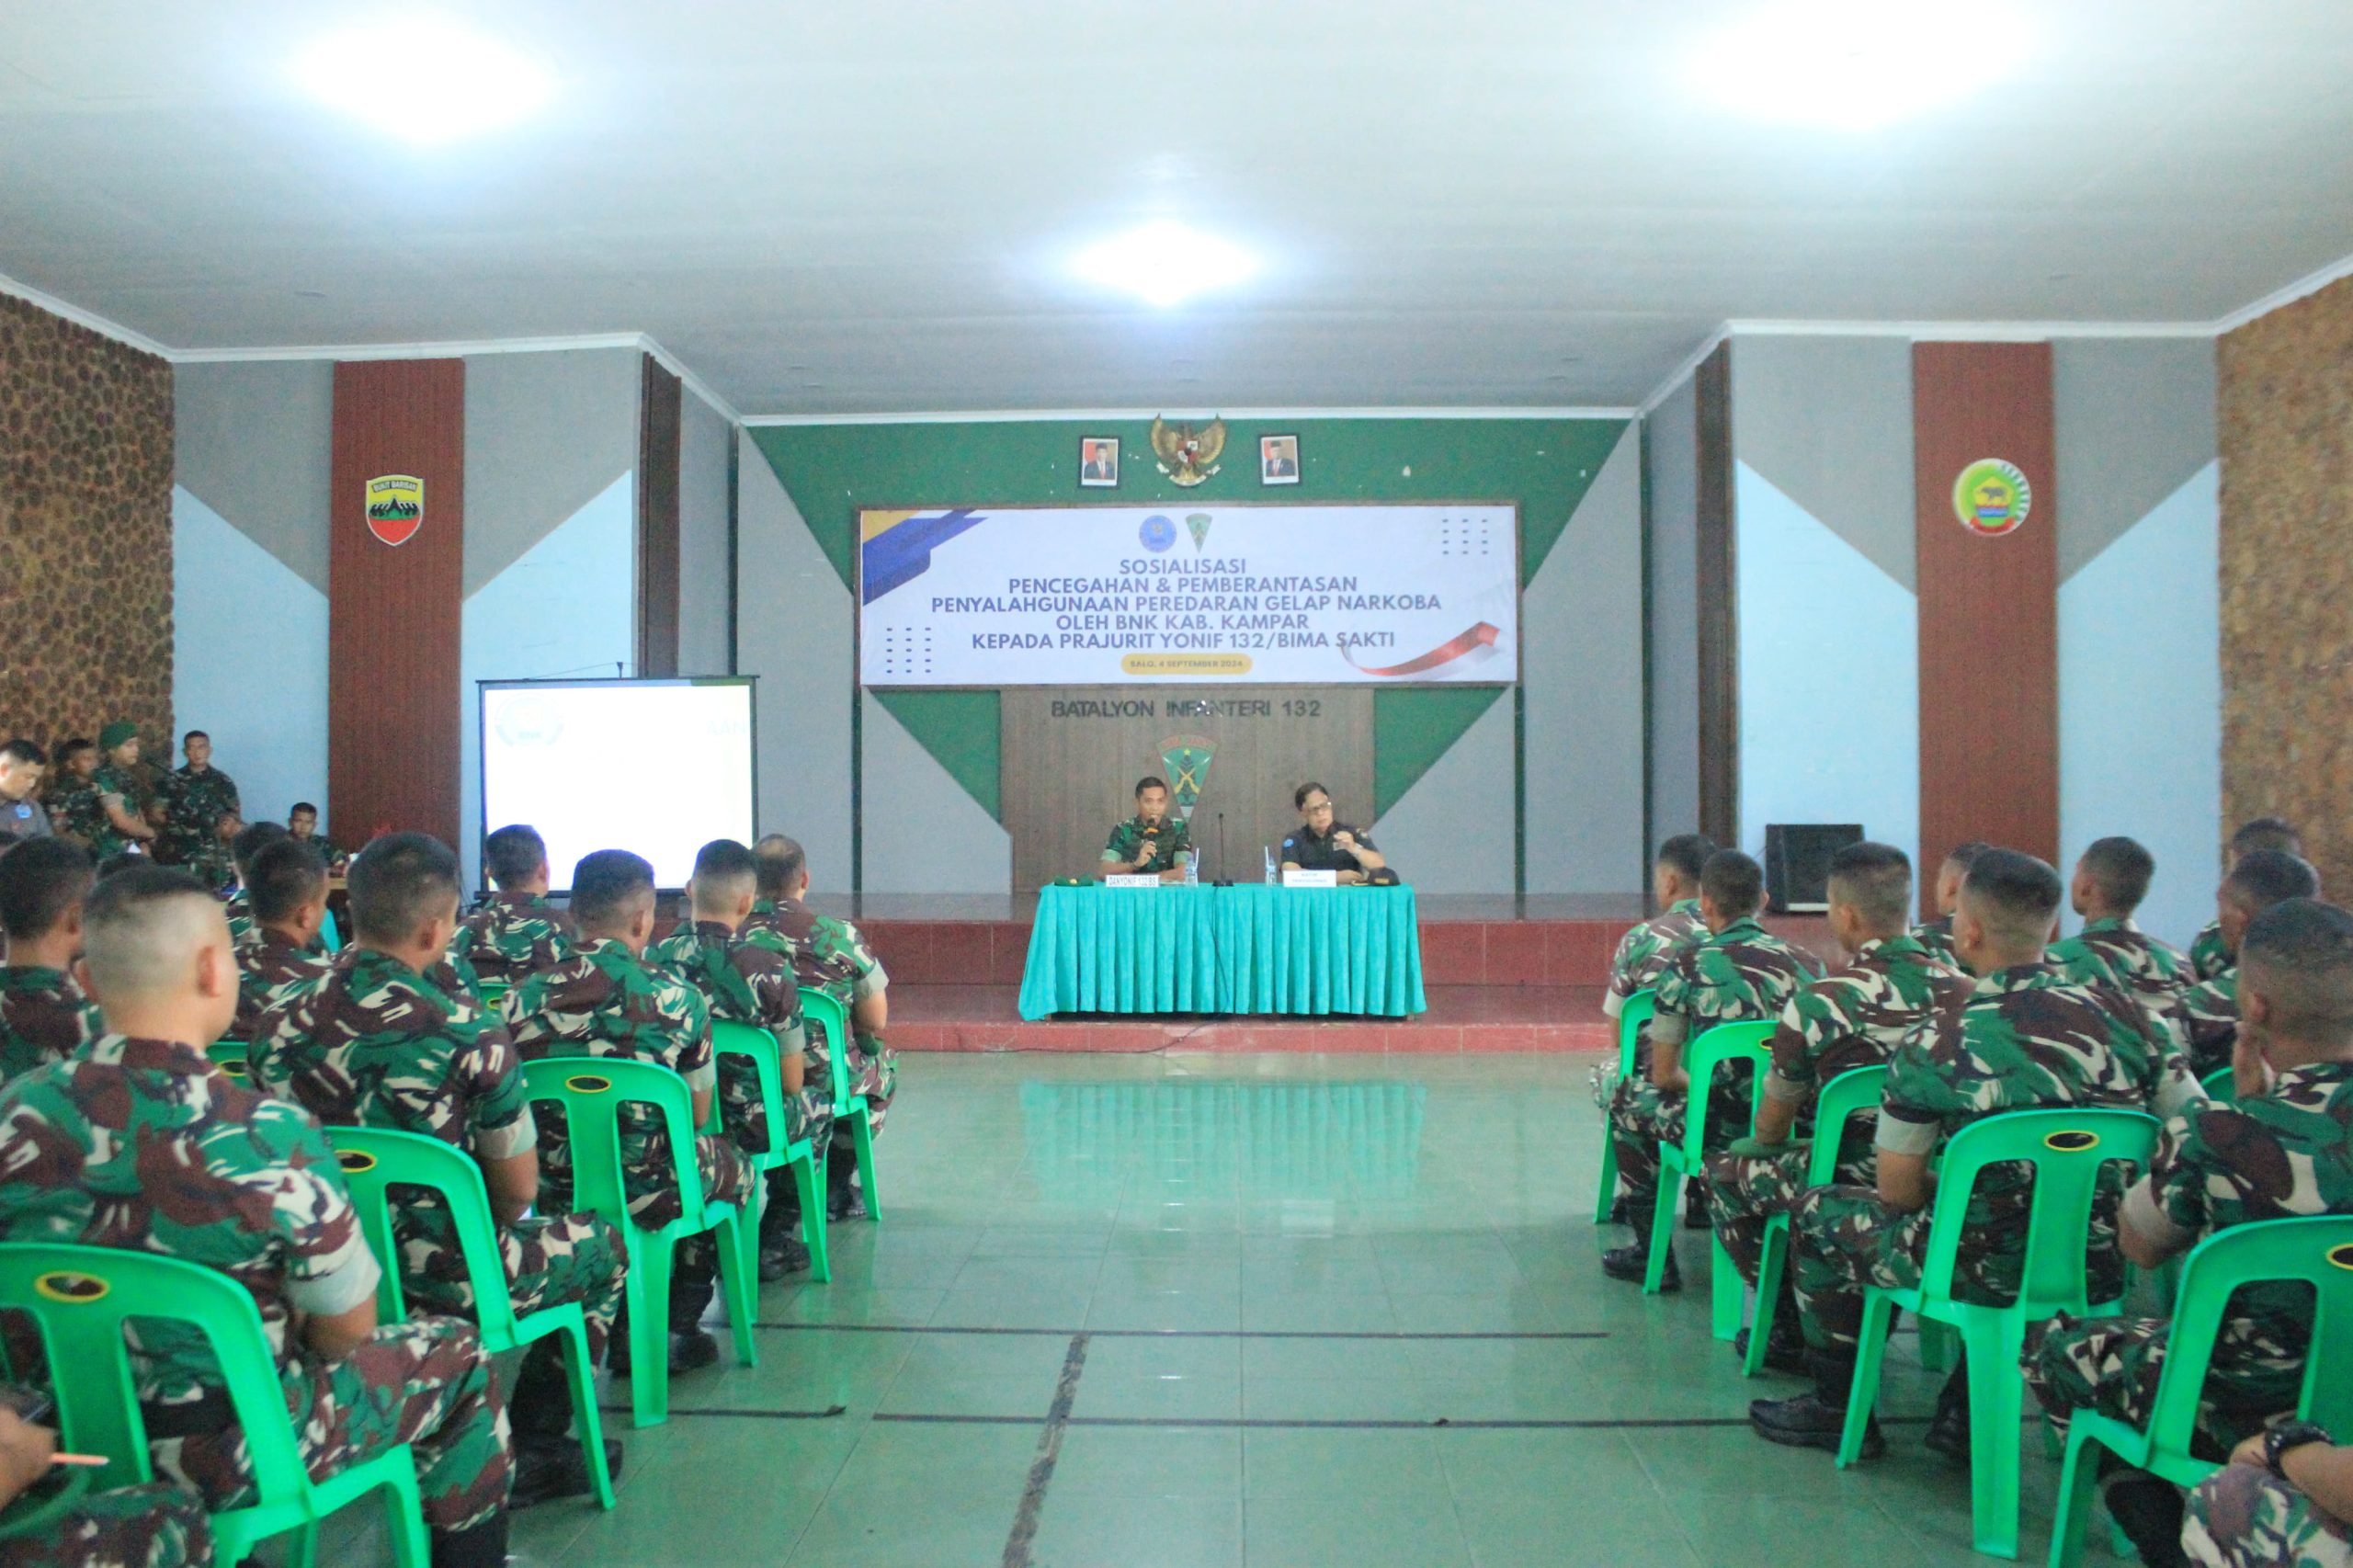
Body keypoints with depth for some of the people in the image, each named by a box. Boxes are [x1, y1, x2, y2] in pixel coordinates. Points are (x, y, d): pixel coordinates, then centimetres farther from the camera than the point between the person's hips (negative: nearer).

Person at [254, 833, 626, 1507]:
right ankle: (531, 1446, 25)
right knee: (601, 1244, 20)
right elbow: (517, 1190, -12)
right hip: (442, 1277, -5)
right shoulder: (469, 1034, -22)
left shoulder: (279, 1023, -8)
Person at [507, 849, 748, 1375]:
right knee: (733, 1169, 27)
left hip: (555, 1192, 4)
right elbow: (697, 1115, -5)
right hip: (650, 1192, -4)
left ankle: (620, 1329, 35)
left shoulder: (526, 996, -7)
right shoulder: (676, 998, -15)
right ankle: (675, 1329, 26)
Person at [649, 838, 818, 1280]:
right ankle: (774, 1239, 26)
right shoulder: (768, 966, -18)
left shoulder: (654, 959, -10)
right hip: (748, 1128, -4)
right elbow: (791, 1079, -10)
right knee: (817, 1100, 26)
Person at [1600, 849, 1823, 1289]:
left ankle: (1654, 1255, 27)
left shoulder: (1689, 963, -7)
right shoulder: (1808, 962, 4)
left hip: (1725, 1134, -5)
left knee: (1629, 1098, 23)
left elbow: (1664, 1075, -1)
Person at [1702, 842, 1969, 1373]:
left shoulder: (1818, 1003, -16)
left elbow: (1771, 1128, -4)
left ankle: (1792, 1329, 17)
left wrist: (1770, 1143, 20)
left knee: (1727, 1167, 19)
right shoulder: (1962, 988, -3)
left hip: (1848, 1188, -6)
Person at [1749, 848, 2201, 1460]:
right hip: (2100, 1274, 5)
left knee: (1817, 1212, 18)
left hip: (1989, 1274, -5)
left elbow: (1899, 1193, -10)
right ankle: (1966, 1410, 37)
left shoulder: (1934, 1042, -15)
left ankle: (1839, 1409, 29)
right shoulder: (2123, 1015, -4)